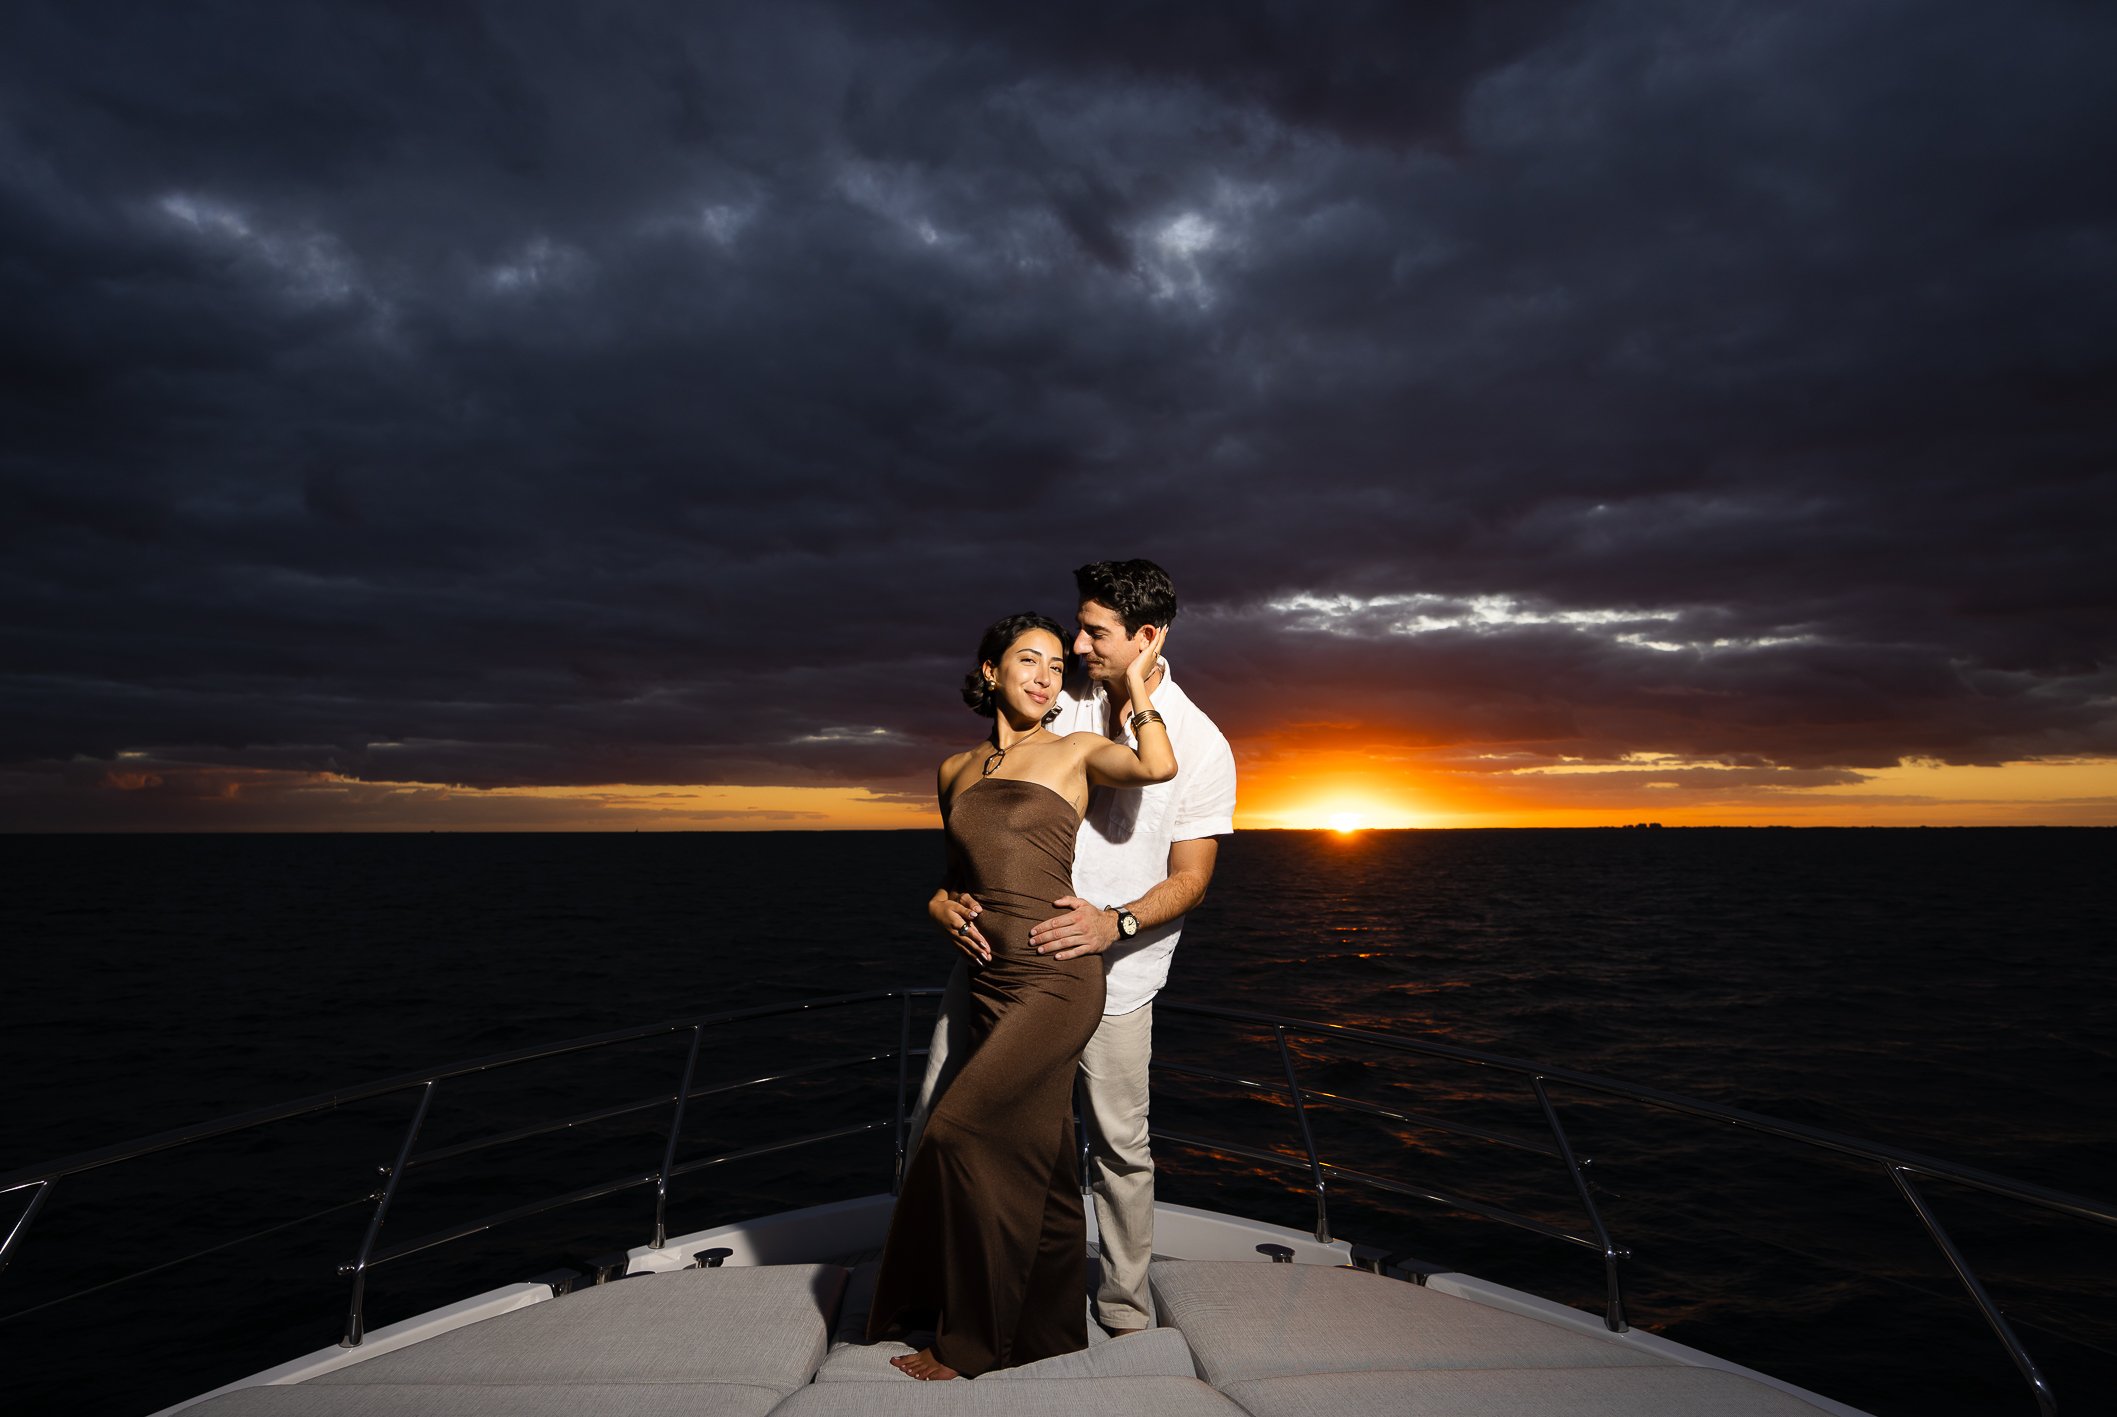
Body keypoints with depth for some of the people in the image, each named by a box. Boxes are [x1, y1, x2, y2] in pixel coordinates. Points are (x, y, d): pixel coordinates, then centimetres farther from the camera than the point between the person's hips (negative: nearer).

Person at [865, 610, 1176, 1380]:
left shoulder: (1075, 751, 0)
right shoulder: (955, 771, 14)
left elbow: (1158, 767, -18)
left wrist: (1137, 688, -4)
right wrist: (941, 904, 5)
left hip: (1056, 979, -5)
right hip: (993, 984, 5)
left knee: (961, 1136, -5)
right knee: (1035, 1165, 15)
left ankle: (969, 1340, 18)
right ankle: (1052, 1332, 35)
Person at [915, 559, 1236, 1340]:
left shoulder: (1201, 745, -7)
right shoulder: (1058, 704, 0)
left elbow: (1190, 878, -6)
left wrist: (1115, 924, -24)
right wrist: (959, 888, -14)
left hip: (1110, 965, -2)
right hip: (1004, 940, 3)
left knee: (1119, 1142, 9)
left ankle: (1126, 1305, 34)